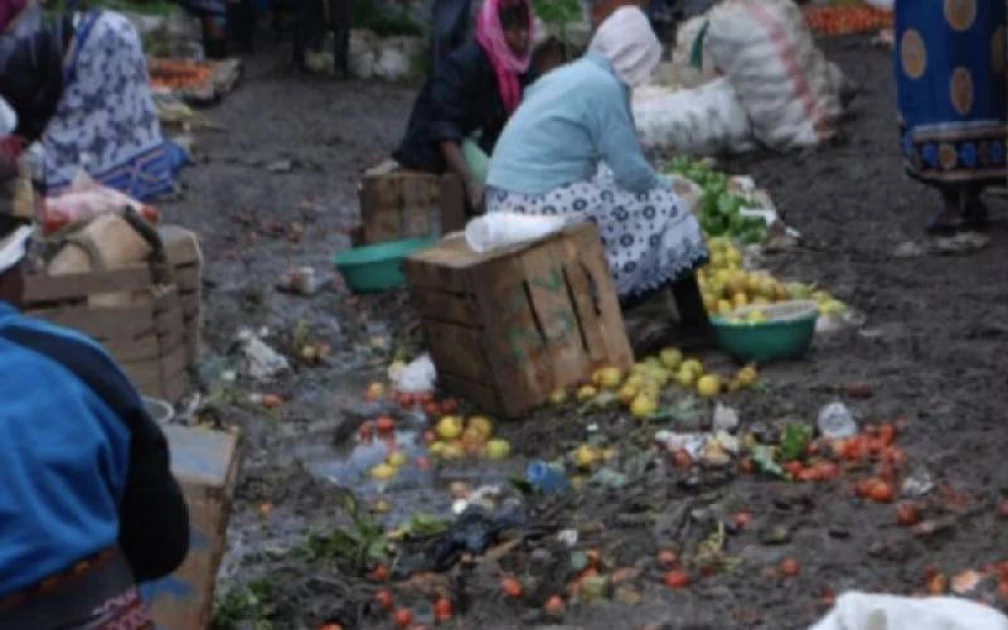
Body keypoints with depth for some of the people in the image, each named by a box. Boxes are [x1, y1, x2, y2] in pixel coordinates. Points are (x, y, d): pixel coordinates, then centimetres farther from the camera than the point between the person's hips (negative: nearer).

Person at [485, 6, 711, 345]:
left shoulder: (566, 75, 18)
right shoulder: (605, 86, -9)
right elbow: (632, 172, -8)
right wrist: (666, 186, 12)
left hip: (506, 205, 9)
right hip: (543, 206, -9)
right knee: (663, 209, 3)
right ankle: (696, 329, 6)